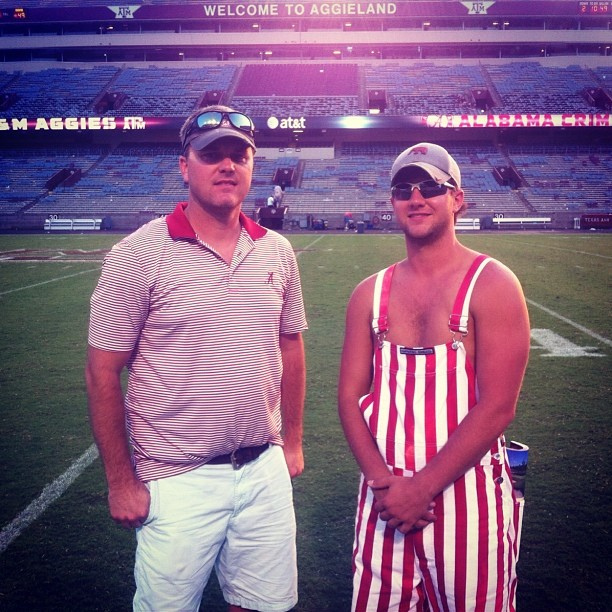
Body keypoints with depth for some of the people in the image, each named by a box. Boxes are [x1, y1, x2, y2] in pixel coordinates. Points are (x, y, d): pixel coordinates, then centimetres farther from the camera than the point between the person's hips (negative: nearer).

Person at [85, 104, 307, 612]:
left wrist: (292, 441, 14)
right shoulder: (138, 255, -11)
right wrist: (121, 481, -7)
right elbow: (103, 375, -8)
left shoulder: (277, 251, 4)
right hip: (178, 481, -4)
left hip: (265, 470, 5)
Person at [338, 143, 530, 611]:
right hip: (384, 498, 4)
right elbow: (351, 396, 4)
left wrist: (422, 486, -14)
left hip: (467, 496, -3)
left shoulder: (491, 284, -8)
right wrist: (382, 481, -10)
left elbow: (497, 408, -13)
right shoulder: (370, 294, 5)